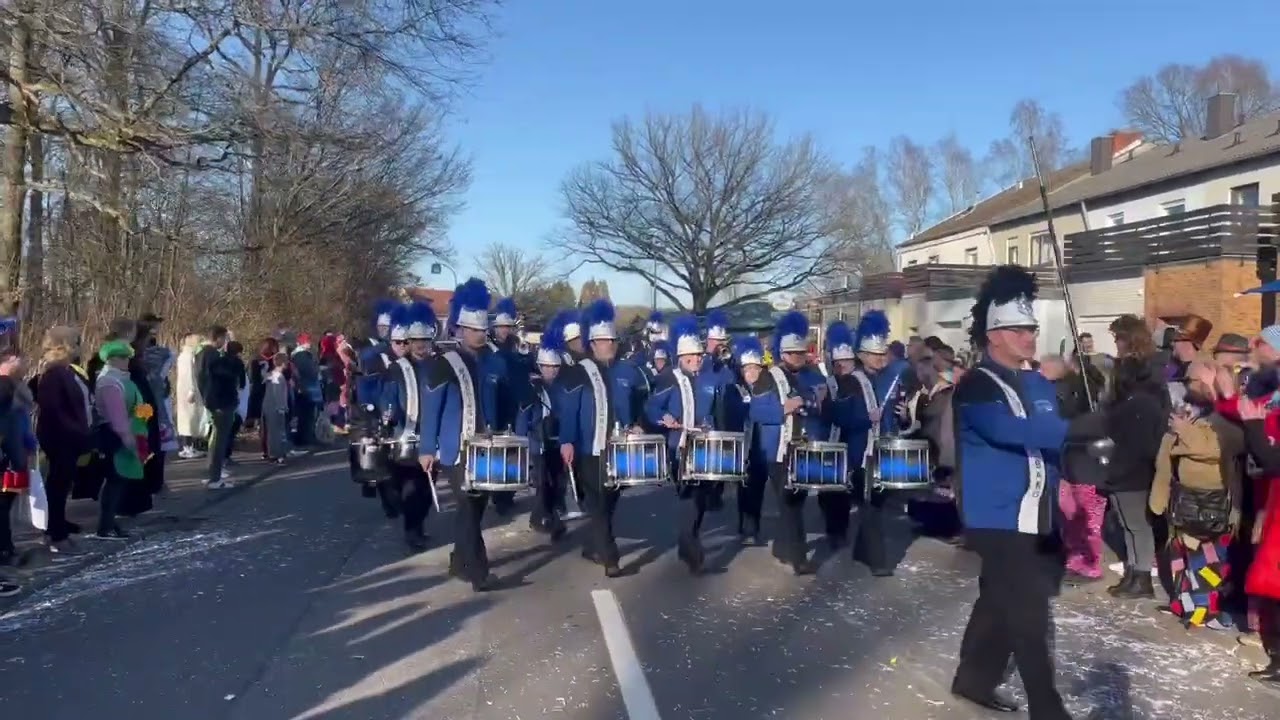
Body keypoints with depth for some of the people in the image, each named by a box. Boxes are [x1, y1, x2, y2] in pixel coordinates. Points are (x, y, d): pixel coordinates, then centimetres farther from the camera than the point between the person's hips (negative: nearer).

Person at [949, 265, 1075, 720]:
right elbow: (1011, 430, -31)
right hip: (999, 521, -8)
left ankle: (974, 679, 36)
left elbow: (1056, 442, 17)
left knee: (1001, 603, 20)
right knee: (1029, 615, -6)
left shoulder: (1040, 386, 13)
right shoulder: (975, 388, -13)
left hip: (1037, 520, 8)